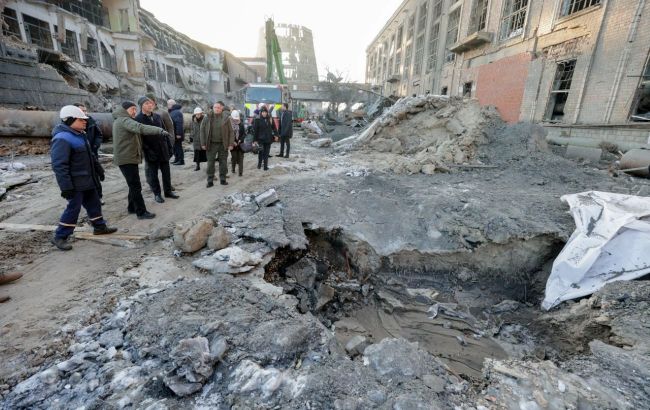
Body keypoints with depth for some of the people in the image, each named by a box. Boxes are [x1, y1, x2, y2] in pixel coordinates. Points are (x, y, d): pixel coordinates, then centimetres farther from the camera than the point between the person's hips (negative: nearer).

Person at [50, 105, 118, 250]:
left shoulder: (79, 135, 11)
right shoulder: (62, 139, -21)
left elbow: (90, 155, 23)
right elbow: (59, 165, -25)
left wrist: (99, 169, 25)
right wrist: (66, 187, -26)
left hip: (87, 180, 10)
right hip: (75, 183, -9)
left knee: (94, 203, 18)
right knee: (73, 208, -3)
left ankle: (99, 226, 33)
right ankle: (60, 237, 10)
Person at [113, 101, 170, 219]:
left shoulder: (121, 120, 20)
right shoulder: (124, 121, -15)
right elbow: (140, 128, -32)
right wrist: (160, 131, -40)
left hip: (129, 157, 11)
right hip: (127, 159, -11)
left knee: (134, 185, 19)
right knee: (136, 186, -8)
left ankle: (132, 207, 29)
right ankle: (141, 212, -3)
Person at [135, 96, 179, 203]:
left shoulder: (157, 116, 9)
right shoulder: (138, 119, -7)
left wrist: (169, 145, 8)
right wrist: (147, 150, -17)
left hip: (163, 149, 5)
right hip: (151, 152, -5)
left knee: (166, 171, 11)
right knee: (153, 174, 6)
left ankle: (168, 191, 24)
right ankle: (156, 194, 17)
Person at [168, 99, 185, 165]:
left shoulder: (177, 112, -16)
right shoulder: (171, 112, 17)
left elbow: (179, 124, -23)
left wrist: (178, 134, -26)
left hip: (177, 134, -10)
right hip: (173, 134, 10)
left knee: (178, 147, -5)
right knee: (175, 147, 15)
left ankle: (181, 160, 1)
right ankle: (177, 159, 23)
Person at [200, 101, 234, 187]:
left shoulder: (225, 118, 0)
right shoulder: (208, 118, 0)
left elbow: (230, 132, 1)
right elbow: (202, 130, 4)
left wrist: (231, 144, -6)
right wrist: (203, 143, -1)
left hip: (223, 144, 0)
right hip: (211, 144, 0)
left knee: (223, 162, 8)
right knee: (210, 163, 4)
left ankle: (223, 179, 21)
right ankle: (210, 181, 12)